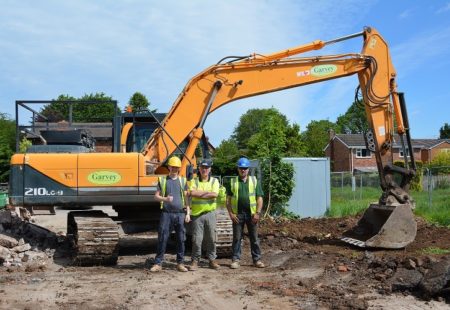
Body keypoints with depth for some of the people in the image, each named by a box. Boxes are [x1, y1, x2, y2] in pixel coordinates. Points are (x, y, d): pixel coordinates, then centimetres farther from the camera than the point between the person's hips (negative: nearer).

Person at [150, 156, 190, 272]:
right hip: (166, 213, -1)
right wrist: (165, 199, -15)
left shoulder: (183, 181, 11)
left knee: (181, 239, 4)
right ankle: (158, 263, 5)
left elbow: (186, 197, 10)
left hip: (180, 213, 1)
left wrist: (188, 213, 2)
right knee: (162, 238, -2)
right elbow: (156, 196, 6)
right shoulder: (162, 180, 8)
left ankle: (180, 263, 13)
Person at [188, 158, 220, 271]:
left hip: (210, 213, 1)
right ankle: (195, 261, 7)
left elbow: (215, 194, -11)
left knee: (211, 238, 6)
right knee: (197, 239, -1)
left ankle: (212, 260, 17)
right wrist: (207, 192, -11)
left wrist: (199, 194, -9)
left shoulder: (214, 181, 7)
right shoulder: (194, 181, 6)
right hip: (197, 214, -1)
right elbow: (192, 193, -14)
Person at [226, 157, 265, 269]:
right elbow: (228, 199, 6)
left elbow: (259, 198, 3)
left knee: (254, 238, 5)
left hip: (251, 214, 0)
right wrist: (230, 213, -4)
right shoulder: (233, 182, 7)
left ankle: (257, 260, 13)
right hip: (237, 214, 0)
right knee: (237, 238, 4)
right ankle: (235, 260, 12)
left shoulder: (254, 181, 6)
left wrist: (257, 213, -7)